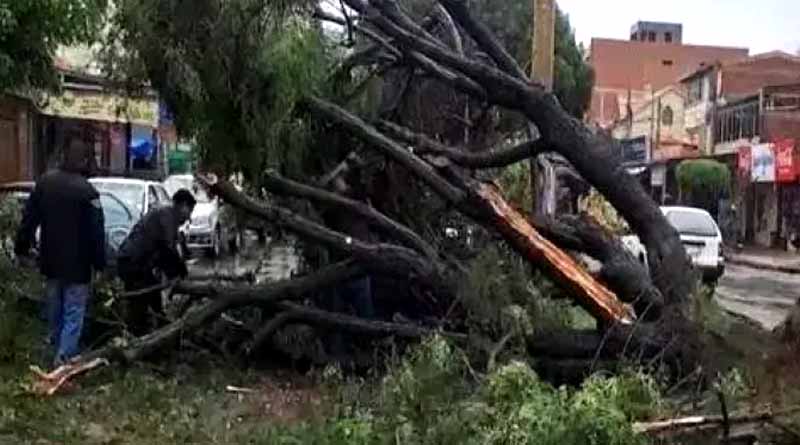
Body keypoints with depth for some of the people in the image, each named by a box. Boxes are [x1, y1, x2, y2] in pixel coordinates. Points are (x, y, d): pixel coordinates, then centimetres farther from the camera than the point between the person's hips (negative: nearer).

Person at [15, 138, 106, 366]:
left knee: (55, 310, 21)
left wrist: (22, 247, 16)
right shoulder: (86, 191, -17)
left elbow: (29, 218, 8)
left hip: (51, 261, 7)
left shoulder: (45, 181, 2)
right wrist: (100, 263, -7)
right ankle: (64, 359, -6)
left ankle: (59, 349, 37)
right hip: (76, 264, -6)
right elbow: (96, 232, -15)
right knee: (73, 313, -1)